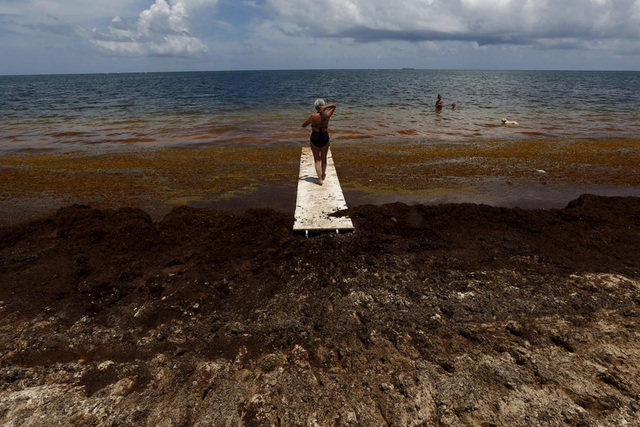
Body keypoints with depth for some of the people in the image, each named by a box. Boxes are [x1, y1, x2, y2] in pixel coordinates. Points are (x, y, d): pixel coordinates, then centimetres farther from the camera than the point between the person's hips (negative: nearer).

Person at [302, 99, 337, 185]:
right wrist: (326, 107, -9)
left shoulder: (313, 116, -14)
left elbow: (303, 125, -4)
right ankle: (323, 175, 39)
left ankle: (320, 179, -4)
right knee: (324, 158, 21)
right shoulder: (327, 115, -8)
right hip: (325, 137, 2)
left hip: (314, 138, -2)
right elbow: (334, 105, 8)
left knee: (317, 159, 7)